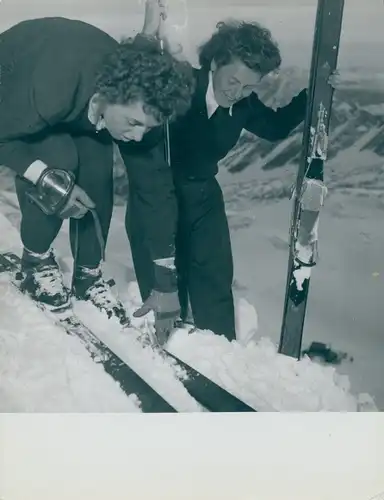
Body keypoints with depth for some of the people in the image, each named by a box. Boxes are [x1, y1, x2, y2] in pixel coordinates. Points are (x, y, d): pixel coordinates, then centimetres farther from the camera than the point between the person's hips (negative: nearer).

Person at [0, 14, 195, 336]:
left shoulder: (139, 100, -28)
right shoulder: (51, 90, -45)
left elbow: (155, 186, -22)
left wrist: (166, 281, -20)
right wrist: (45, 178, -41)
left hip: (76, 103, 4)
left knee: (97, 172, -17)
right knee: (60, 160, -29)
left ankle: (89, 276, 4)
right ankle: (36, 262, -4)